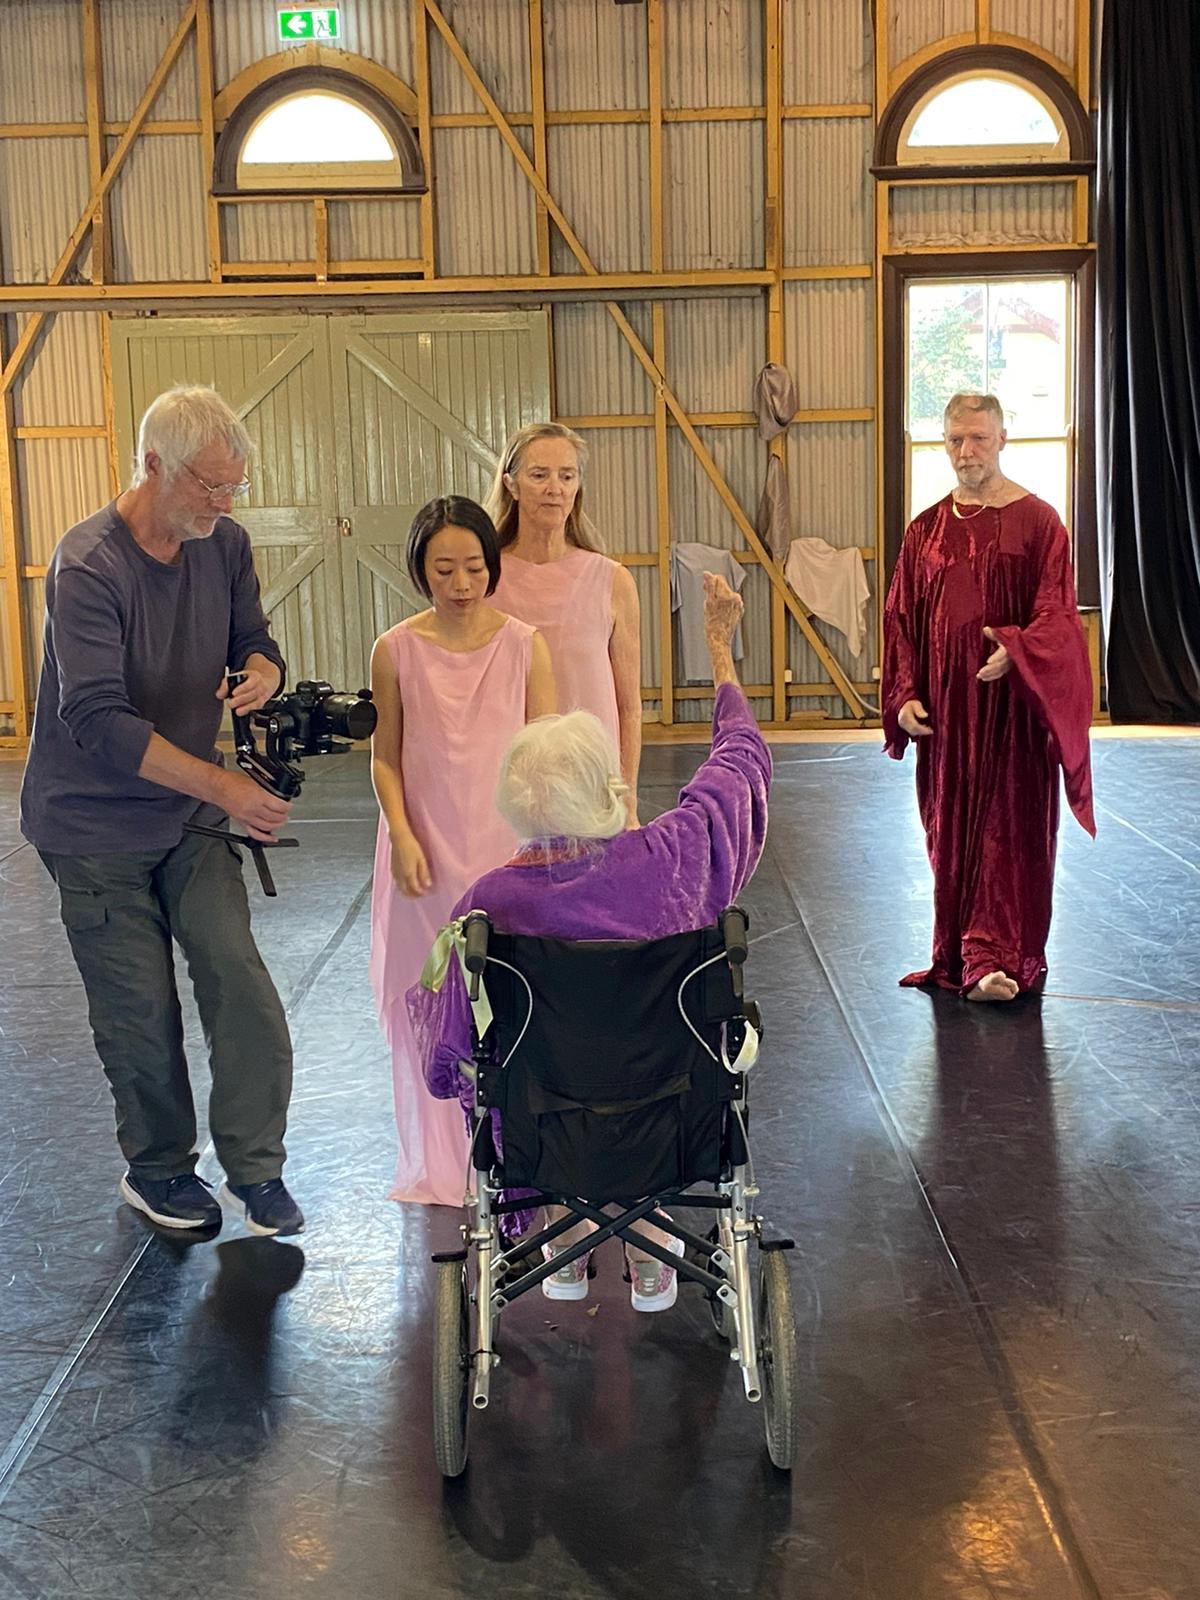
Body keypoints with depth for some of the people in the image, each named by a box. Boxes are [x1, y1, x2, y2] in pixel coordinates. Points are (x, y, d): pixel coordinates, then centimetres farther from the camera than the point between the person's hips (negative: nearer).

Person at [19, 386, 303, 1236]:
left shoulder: (225, 544, -3)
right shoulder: (87, 566, -22)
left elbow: (254, 642, 9)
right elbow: (97, 720, -28)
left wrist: (262, 671, -18)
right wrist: (222, 785, -33)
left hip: (193, 816, 5)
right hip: (96, 827, -4)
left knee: (239, 978, -6)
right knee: (140, 1011, 6)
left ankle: (255, 1168, 8)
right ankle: (158, 1167, 28)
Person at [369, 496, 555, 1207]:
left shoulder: (525, 644, -3)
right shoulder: (397, 651, -3)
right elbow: (385, 756, 3)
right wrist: (402, 836, -9)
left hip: (507, 848, 0)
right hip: (428, 854, 0)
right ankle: (439, 1165, 25)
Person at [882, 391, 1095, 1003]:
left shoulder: (1037, 521, -2)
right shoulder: (926, 530, 10)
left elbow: (1058, 615, -8)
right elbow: (901, 623, 10)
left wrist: (1015, 650, -27)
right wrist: (904, 697, -1)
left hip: (1014, 705, -4)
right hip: (945, 708, 4)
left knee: (1009, 830, -3)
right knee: (950, 832, 8)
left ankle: (997, 959, -3)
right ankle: (957, 957, 19)